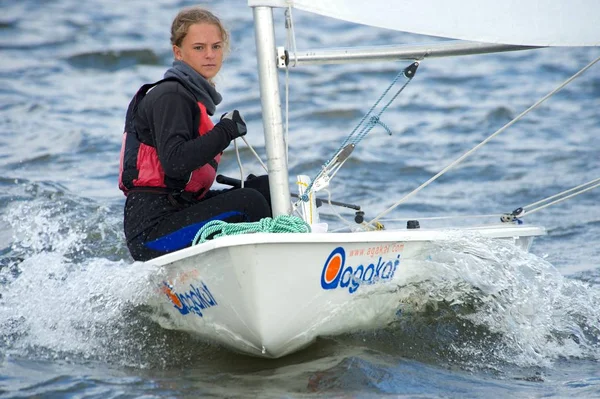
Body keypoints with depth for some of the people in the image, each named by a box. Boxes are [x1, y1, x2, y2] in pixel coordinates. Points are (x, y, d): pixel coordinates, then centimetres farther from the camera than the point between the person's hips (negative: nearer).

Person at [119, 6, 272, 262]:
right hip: (152, 229, -10)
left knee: (266, 188, 2)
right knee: (248, 202, -21)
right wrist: (225, 131, -16)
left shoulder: (196, 95, 19)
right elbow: (175, 161, -26)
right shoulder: (170, 95, -11)